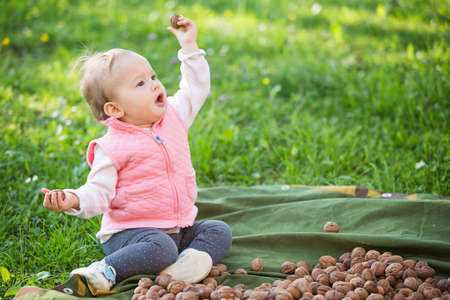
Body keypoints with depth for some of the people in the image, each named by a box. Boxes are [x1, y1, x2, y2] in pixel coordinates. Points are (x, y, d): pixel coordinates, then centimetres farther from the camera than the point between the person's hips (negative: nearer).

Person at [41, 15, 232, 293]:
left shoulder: (173, 116, 5)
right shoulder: (112, 148, -14)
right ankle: (106, 271, -29)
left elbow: (196, 88, 18)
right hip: (131, 231, -7)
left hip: (179, 227, 7)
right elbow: (99, 192, -14)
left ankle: (191, 259, -25)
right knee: (161, 248, -34)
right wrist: (74, 200, -35)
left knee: (220, 231, -5)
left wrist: (190, 46, 13)